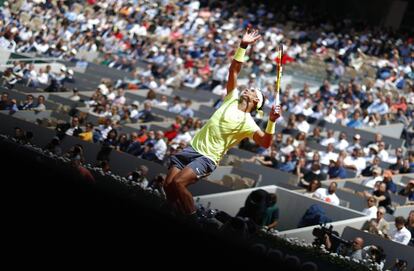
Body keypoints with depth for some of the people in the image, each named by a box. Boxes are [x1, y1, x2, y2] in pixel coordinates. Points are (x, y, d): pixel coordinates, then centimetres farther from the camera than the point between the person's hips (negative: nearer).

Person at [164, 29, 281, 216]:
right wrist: (243, 46, -3)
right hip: (193, 147, 6)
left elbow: (265, 143, -20)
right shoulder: (232, 98, 9)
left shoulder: (248, 123, -8)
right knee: (168, 185, -2)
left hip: (207, 158, -6)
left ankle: (193, 220, -6)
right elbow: (233, 70, 6)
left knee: (178, 183, -23)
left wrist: (272, 121, -34)